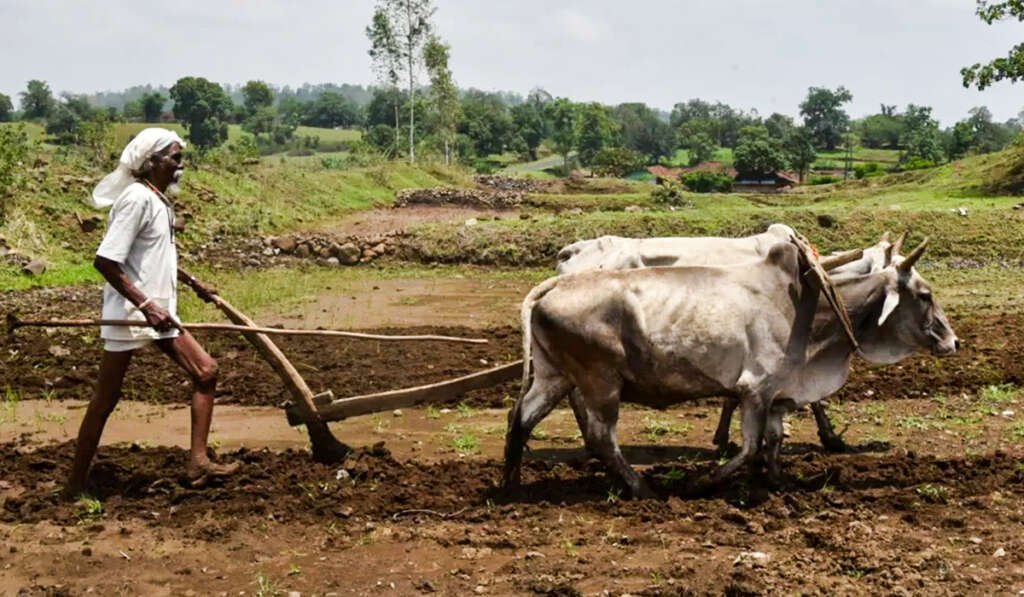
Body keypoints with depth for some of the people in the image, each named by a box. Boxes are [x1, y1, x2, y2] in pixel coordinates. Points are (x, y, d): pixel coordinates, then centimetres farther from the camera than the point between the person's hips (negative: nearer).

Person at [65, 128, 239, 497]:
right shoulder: (137, 199, -19)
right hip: (129, 314, -9)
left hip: (158, 312, 9)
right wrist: (146, 305, -27)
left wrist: (192, 283, 30)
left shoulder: (160, 199, 9)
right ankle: (75, 486, 10)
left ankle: (198, 463, 9)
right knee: (105, 400, -1)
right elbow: (105, 261, -24)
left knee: (206, 371, 6)